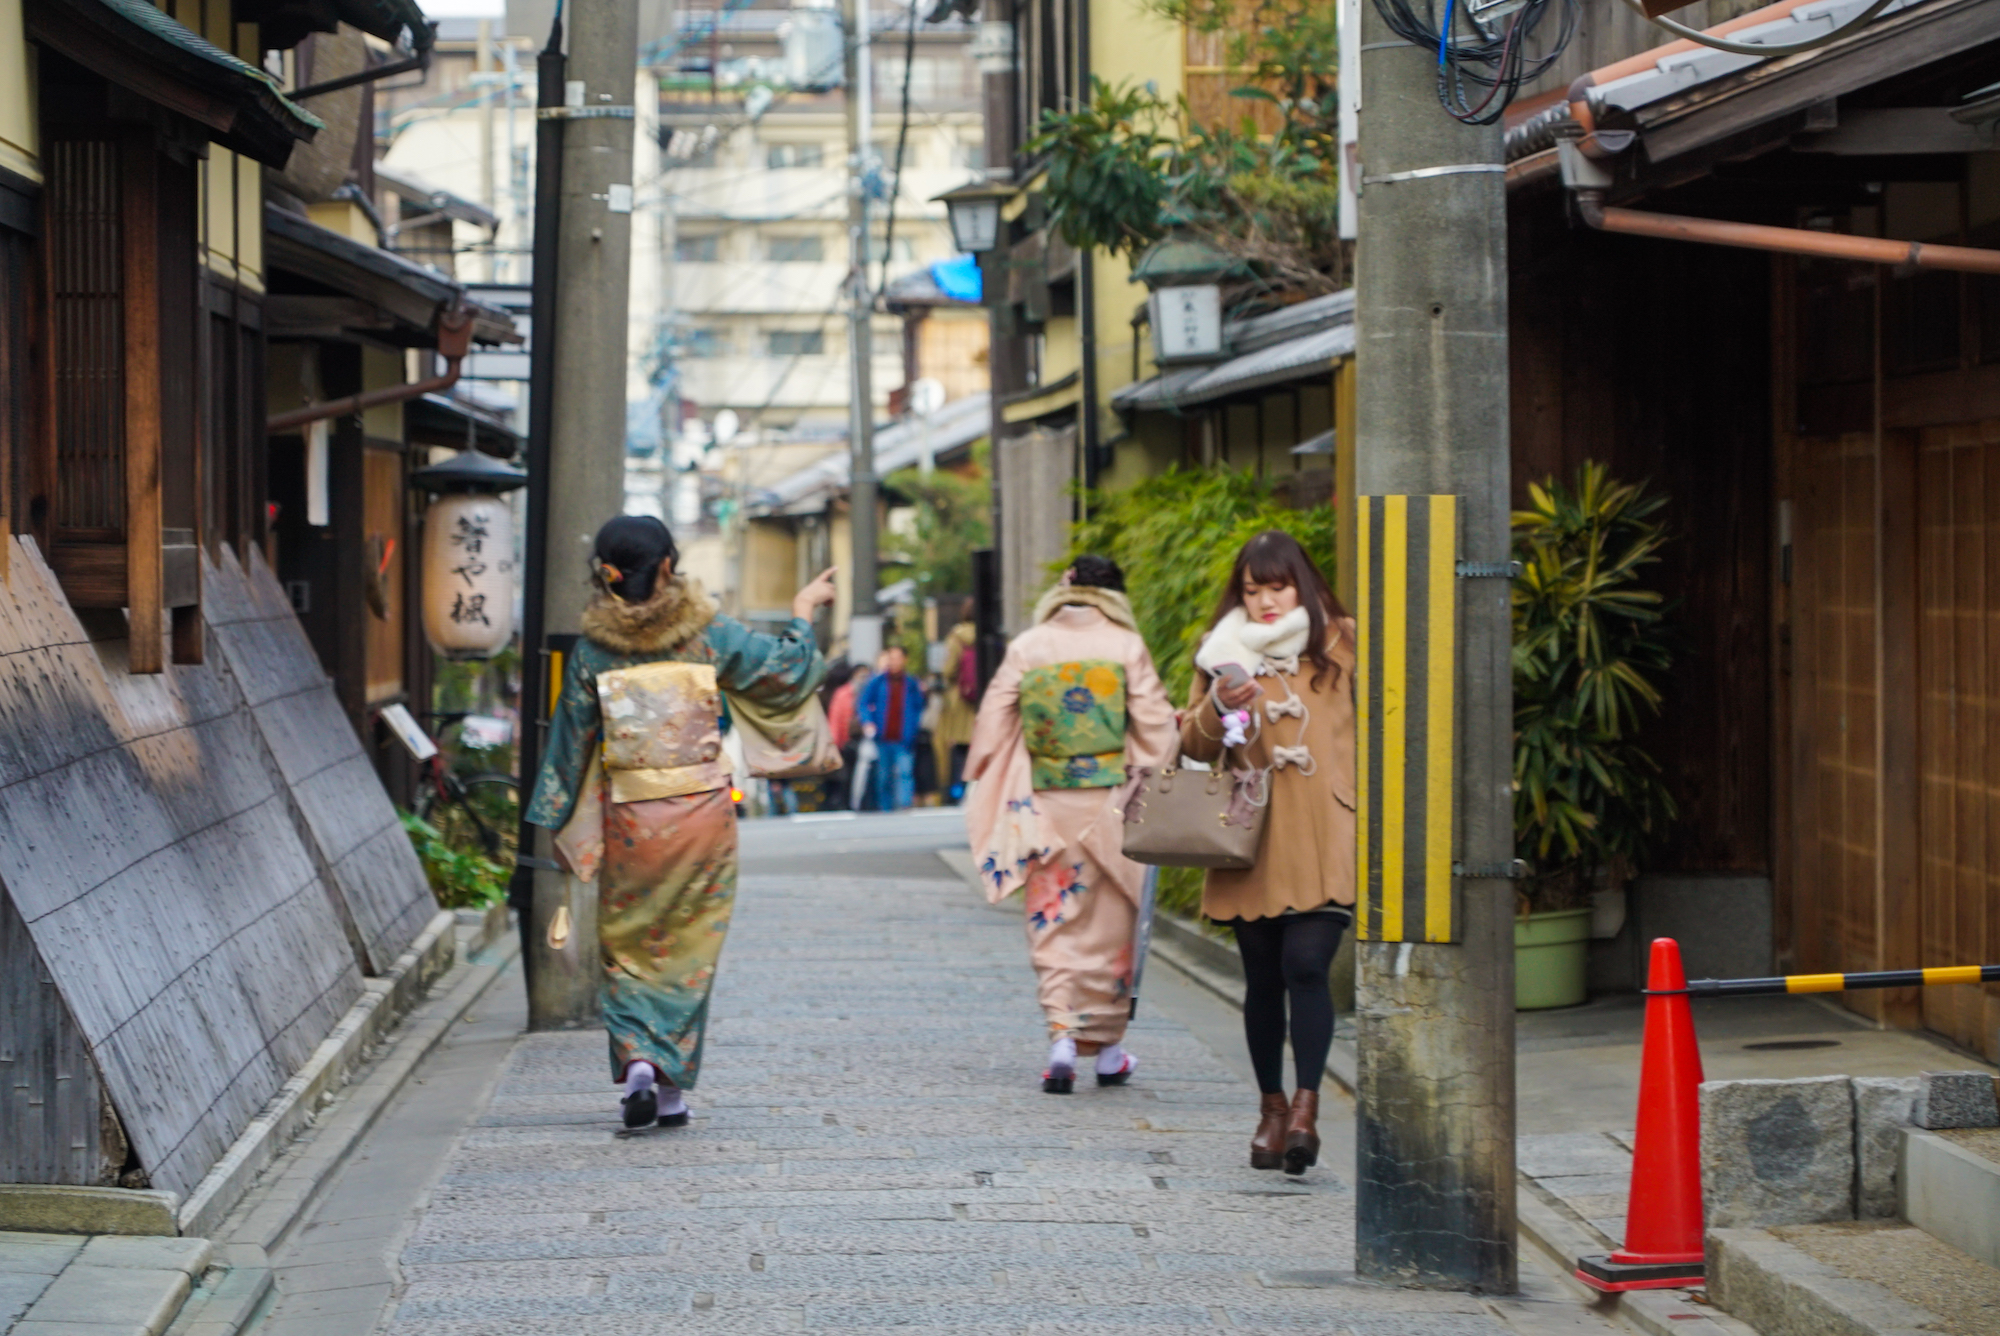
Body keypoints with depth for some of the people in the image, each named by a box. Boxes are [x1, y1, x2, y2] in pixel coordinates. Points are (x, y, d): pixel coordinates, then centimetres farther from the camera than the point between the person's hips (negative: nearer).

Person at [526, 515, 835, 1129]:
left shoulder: (593, 651, -4)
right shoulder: (707, 634, -4)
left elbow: (571, 741, 0)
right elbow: (786, 668, 7)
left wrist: (559, 825, 8)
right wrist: (803, 612, 25)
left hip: (629, 819, 0)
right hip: (702, 811, 0)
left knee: (628, 947, 12)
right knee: (687, 949, 10)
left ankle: (636, 1059, -10)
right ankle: (672, 1089, 11)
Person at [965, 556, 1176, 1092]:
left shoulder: (1026, 647, 1)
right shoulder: (1127, 647, -4)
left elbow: (993, 722, 4)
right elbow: (1156, 726, -3)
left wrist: (982, 788, 15)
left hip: (1046, 805, 1)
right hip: (1110, 803, -1)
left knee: (1052, 920, 6)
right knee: (1109, 922, 10)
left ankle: (1062, 1033, -10)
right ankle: (1106, 1044, 18)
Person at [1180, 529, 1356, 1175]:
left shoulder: (1341, 644, 7)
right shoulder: (1224, 653, 11)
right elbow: (1193, 746, 12)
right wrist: (1217, 709, -8)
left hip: (1322, 838, -2)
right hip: (1251, 842, 3)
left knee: (1306, 965, -17)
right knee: (1263, 978, 6)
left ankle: (1306, 1105, -17)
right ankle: (1273, 1107, 19)